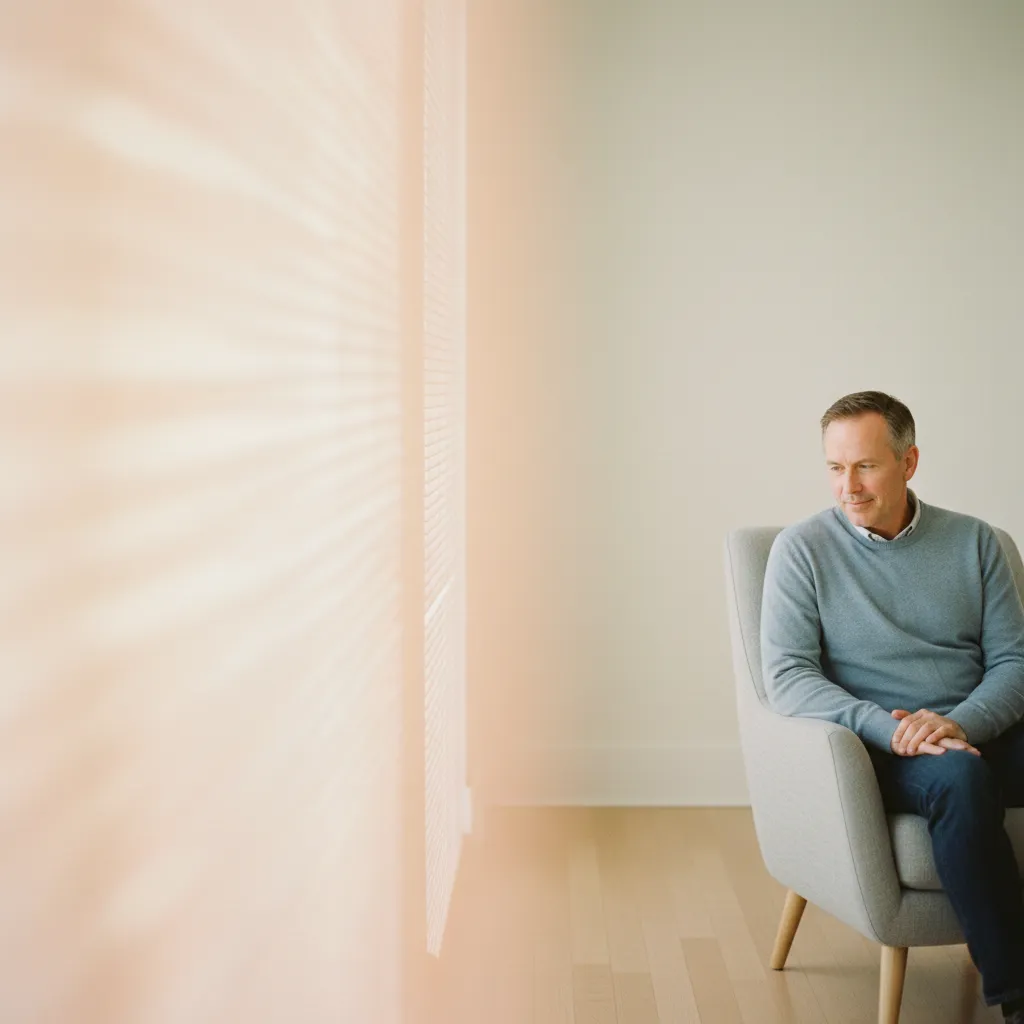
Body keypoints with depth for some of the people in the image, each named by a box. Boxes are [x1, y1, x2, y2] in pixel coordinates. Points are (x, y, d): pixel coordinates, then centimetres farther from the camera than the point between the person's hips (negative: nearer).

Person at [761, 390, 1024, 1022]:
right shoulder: (802, 549, 2)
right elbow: (787, 675, -7)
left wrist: (963, 722, -15)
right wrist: (888, 727, -20)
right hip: (881, 749, -3)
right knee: (958, 774, -36)